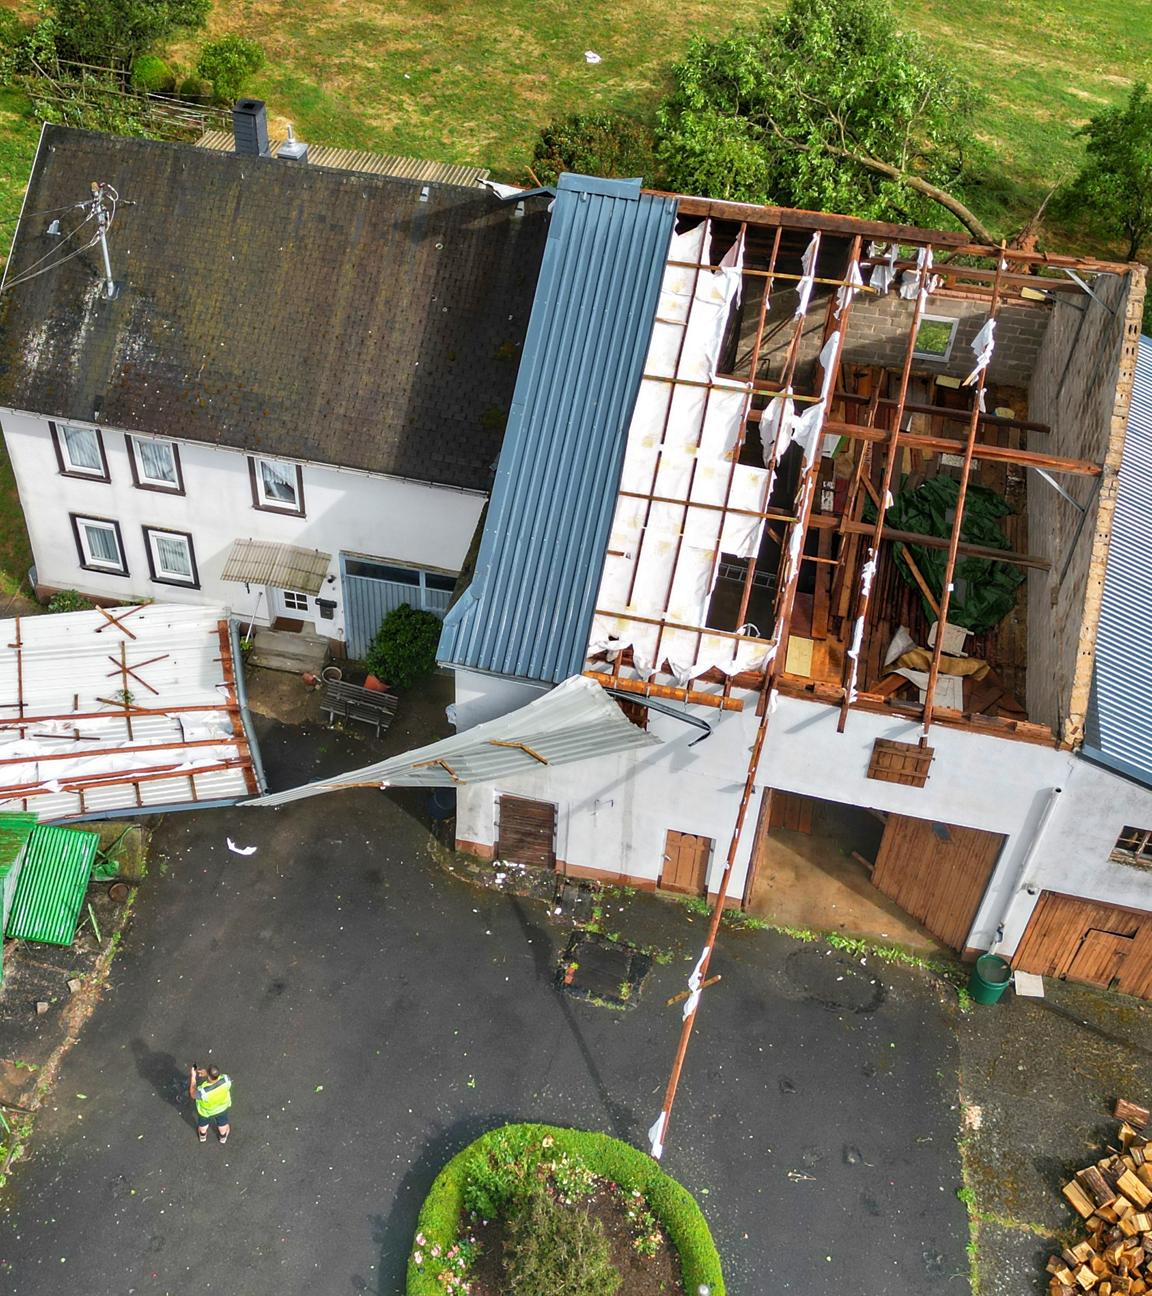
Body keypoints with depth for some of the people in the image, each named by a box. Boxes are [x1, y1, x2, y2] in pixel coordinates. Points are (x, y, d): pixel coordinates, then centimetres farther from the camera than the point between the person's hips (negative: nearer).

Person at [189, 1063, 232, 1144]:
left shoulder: (203, 1091, -46)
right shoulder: (226, 1080, -39)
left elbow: (192, 1094, -22)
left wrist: (193, 1077, -21)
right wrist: (207, 1073, -21)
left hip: (206, 1111, -2)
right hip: (223, 1106, 2)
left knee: (203, 1123, 33)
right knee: (222, 1122, 34)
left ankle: (203, 1135, 63)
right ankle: (223, 1136, 62)